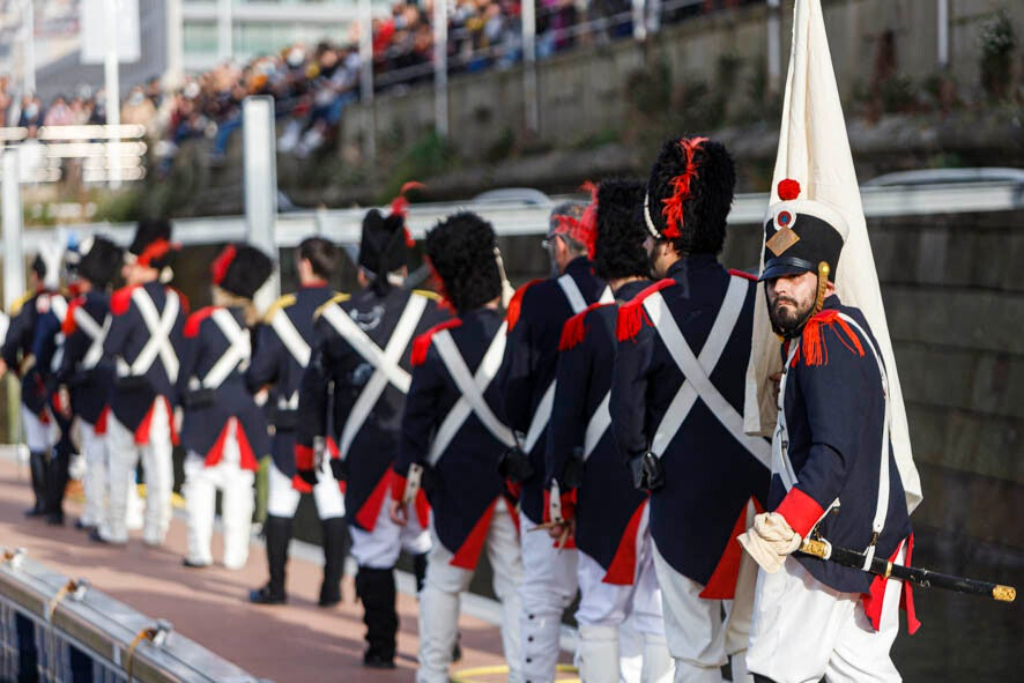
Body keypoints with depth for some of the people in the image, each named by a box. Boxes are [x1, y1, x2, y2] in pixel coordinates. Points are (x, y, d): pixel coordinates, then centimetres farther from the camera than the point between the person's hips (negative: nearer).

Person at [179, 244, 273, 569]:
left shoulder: (201, 321, -7)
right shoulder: (260, 325, 0)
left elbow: (186, 369, -1)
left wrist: (184, 399, 13)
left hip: (207, 415, -2)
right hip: (246, 411, 2)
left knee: (201, 481, 5)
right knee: (239, 482, 6)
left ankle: (200, 551, 3)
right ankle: (235, 552, 7)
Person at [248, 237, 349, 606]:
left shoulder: (282, 311, -7)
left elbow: (260, 370, -5)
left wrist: (255, 384, 17)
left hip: (293, 421, -1)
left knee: (281, 505, 8)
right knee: (334, 504, 4)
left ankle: (276, 586, 12)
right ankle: (332, 587, 4)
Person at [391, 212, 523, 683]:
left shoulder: (434, 346, -5)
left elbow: (415, 424, -1)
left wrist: (402, 489, 7)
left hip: (456, 488, 1)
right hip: (519, 483, -1)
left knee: (444, 581, 12)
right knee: (518, 585, 4)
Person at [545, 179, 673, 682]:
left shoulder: (587, 326, -7)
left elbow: (566, 419, -4)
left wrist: (559, 497, 5)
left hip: (608, 494, -2)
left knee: (601, 620, 8)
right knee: (662, 622, 7)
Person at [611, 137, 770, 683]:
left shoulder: (643, 313, -9)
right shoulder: (756, 297, -4)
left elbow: (626, 406, -3)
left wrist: (639, 457, 14)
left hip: (681, 493, -2)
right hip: (754, 488, 2)